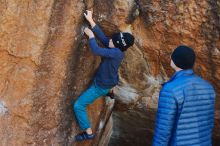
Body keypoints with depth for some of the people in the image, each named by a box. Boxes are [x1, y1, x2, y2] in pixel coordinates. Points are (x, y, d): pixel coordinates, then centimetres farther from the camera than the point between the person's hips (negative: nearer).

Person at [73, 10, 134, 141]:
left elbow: (96, 51, -41)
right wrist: (90, 20, -13)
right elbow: (103, 37, -10)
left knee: (78, 106, -5)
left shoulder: (116, 53, -35)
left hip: (101, 86, -9)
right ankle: (110, 91, 65)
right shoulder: (118, 50, -10)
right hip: (108, 81, 9)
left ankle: (89, 132, 3)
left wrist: (91, 36, -24)